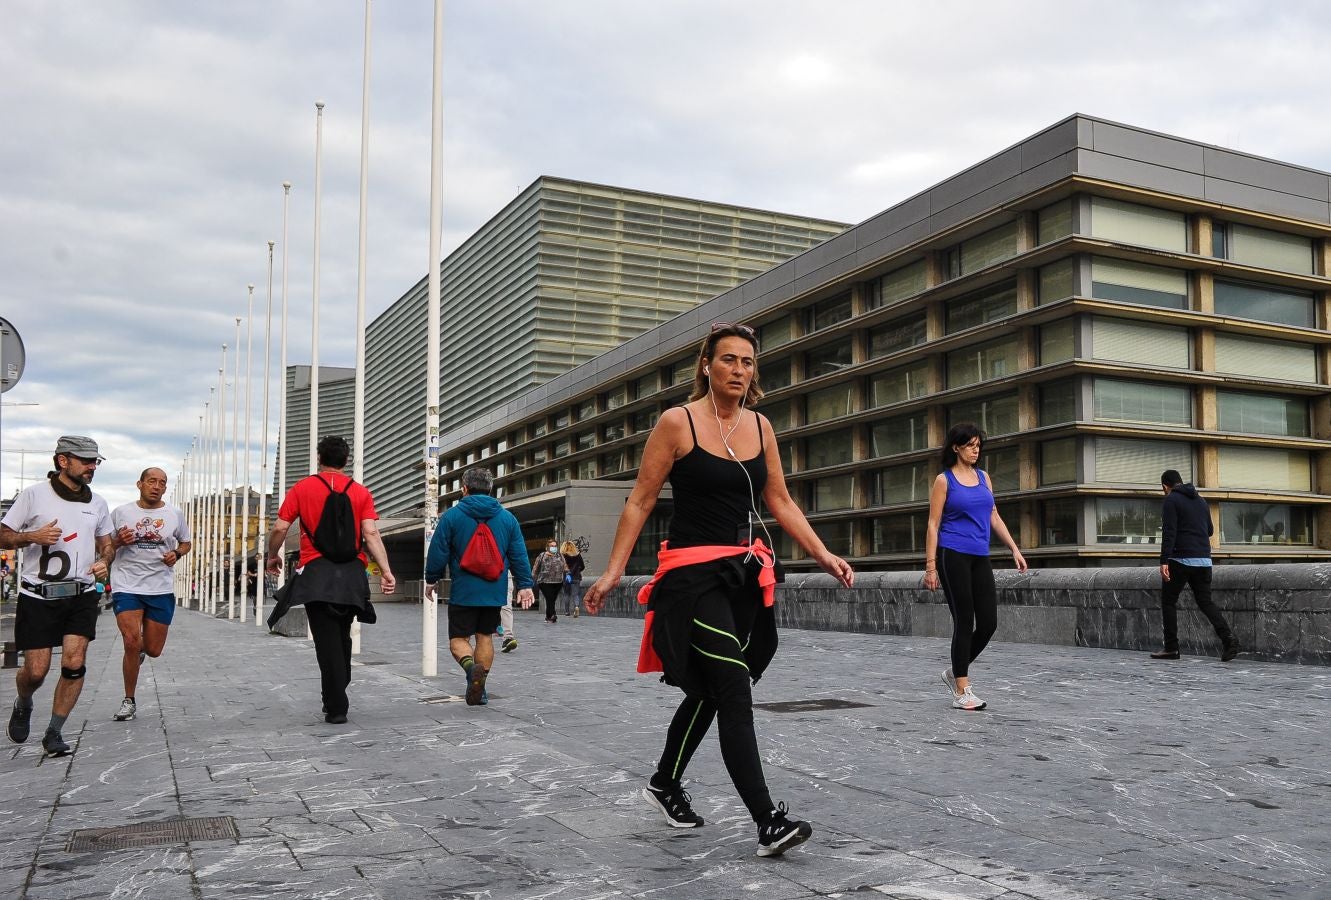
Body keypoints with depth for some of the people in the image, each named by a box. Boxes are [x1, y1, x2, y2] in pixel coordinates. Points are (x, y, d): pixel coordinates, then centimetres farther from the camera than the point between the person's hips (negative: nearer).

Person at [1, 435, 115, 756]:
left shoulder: (97, 504, 10)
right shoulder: (34, 495, -2)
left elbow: (106, 544, 21)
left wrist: (103, 562, -1)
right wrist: (32, 536, -18)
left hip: (81, 595, 3)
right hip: (38, 596, -3)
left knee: (74, 664, -10)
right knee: (36, 670, -1)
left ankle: (54, 733, 4)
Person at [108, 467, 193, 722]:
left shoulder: (175, 515, 5)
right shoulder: (121, 512, 2)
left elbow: (186, 542, 18)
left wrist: (177, 554, -4)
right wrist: (119, 541, -12)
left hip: (161, 590, 2)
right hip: (127, 588, -2)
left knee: (154, 650, 4)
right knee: (131, 643, -14)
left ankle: (140, 648, 44)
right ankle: (129, 701, 4)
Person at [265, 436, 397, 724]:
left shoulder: (302, 488, 3)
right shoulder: (361, 492, 6)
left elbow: (280, 528, 0)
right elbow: (371, 533, -5)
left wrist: (273, 557, 17)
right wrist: (386, 571, -8)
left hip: (316, 573, -2)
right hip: (352, 574, 2)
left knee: (327, 640, 0)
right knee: (342, 636, 18)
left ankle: (337, 707, -2)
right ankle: (336, 697, 26)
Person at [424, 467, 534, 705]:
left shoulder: (452, 515, -4)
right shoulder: (507, 517, 5)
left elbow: (438, 551, -1)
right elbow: (519, 554, 6)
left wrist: (431, 579, 12)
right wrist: (524, 585, 12)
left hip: (463, 592, -3)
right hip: (494, 592, 3)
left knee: (458, 638, 4)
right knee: (485, 636, 14)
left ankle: (471, 667, -25)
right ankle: (479, 689, 13)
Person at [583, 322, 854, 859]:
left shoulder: (760, 426, 8)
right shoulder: (677, 423, -7)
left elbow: (780, 502, 13)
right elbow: (640, 502, -6)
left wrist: (823, 556, 4)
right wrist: (613, 572, -10)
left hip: (746, 574, 6)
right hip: (694, 574, -6)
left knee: (709, 691, 16)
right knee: (734, 692, -14)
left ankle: (665, 784, 37)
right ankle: (768, 822, -12)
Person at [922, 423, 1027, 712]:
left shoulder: (983, 477, 14)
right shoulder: (944, 480, -3)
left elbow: (993, 516, 18)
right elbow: (933, 524, -5)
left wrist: (1014, 548, 9)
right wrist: (930, 566, -10)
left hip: (980, 558, 6)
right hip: (953, 556, -6)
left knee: (988, 622, 1)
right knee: (965, 622, -5)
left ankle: (955, 672, 23)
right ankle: (962, 692, 3)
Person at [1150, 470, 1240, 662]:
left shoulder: (1171, 500, -5)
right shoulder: (1200, 500, 17)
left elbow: (1168, 532, -15)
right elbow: (1210, 530, 24)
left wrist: (1164, 561, -19)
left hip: (1181, 559, -6)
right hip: (1204, 559, 6)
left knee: (1168, 601, 5)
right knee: (1205, 601, 9)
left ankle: (1171, 648, 2)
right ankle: (1228, 638, -10)